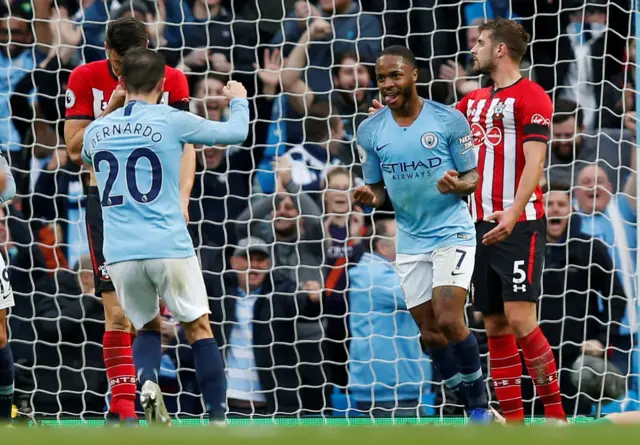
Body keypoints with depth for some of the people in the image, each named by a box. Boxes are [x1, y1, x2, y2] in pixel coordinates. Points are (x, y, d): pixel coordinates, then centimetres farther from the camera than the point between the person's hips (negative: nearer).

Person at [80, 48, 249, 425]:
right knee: (199, 328, 11)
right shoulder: (172, 121, -3)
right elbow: (236, 133, 8)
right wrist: (239, 100, 30)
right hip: (169, 247, -3)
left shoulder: (96, 131, 9)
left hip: (120, 252, 3)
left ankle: (148, 382, -10)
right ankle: (218, 419, 5)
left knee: (149, 327, 20)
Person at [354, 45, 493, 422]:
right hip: (411, 242, 4)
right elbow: (378, 188, 10)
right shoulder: (371, 130, 2)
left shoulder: (449, 120, -8)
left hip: (452, 233, -4)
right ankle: (472, 407, 15)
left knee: (449, 321, -17)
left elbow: (473, 177, -2)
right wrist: (371, 198, -13)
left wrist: (457, 185, -25)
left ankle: (480, 404, -1)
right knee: (430, 333, 3)